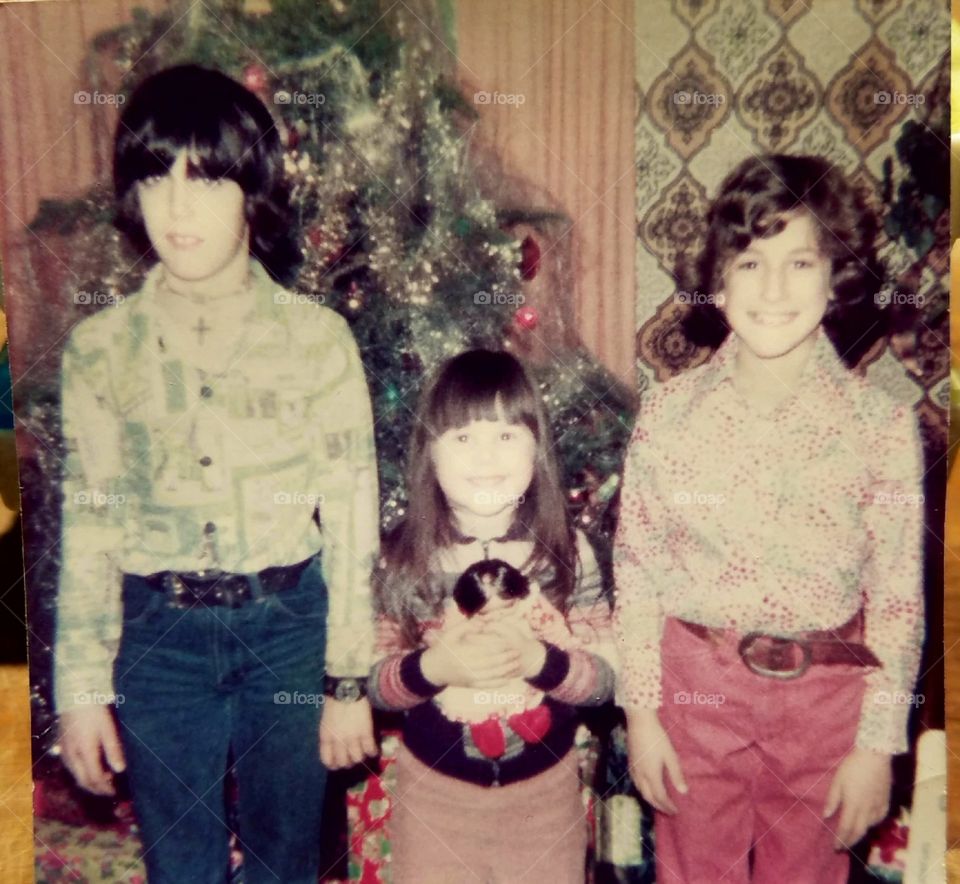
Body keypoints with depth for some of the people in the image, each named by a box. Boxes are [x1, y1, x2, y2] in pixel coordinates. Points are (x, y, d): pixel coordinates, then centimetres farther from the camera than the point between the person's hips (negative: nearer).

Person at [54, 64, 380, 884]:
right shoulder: (101, 346, -3)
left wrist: (349, 680, -5)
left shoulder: (318, 336, -8)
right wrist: (82, 689, 3)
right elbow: (87, 525, 1)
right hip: (159, 637, 1)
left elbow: (352, 516, -6)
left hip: (290, 626, -1)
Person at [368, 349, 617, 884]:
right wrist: (432, 668, -25)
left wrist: (539, 661, -26)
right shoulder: (403, 558, -12)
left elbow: (606, 678, -8)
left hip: (546, 793, 1)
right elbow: (371, 682, -7)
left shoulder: (569, 552, -11)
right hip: (433, 793, 0)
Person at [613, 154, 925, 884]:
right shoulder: (669, 412, -10)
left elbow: (897, 598, -5)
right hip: (697, 684, 0)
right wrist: (641, 713, -3)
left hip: (824, 695, 0)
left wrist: (877, 743, -2)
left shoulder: (883, 426, -10)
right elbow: (635, 572, -5)